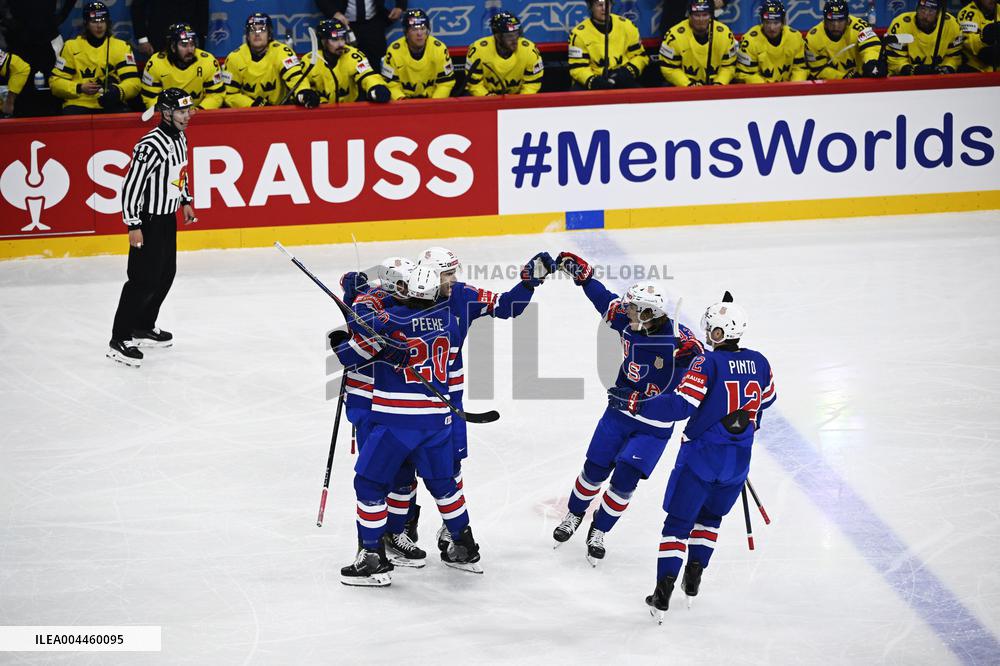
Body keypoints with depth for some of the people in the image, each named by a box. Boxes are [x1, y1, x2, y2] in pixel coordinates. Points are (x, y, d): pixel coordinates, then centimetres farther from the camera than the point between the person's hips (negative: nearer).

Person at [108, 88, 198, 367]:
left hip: (168, 217, 10)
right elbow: (131, 185, -24)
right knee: (144, 280, -9)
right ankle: (120, 340, -3)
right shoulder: (151, 145, -25)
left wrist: (185, 201, 25)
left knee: (166, 275, 17)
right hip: (148, 220, -10)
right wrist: (133, 225, -23)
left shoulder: (180, 138, 5)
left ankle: (143, 327, 32)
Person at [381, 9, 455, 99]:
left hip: (431, 99, 1)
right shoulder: (394, 51, -13)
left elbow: (446, 81, -3)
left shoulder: (439, 49, -10)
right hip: (405, 103, -1)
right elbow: (391, 83, -6)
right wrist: (401, 99, -23)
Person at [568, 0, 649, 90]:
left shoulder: (626, 26, 0)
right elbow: (577, 66, -8)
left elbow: (639, 55, 8)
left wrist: (629, 71, -12)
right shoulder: (579, 33, -7)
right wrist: (592, 81, -27)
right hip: (595, 82, -2)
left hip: (622, 81, 2)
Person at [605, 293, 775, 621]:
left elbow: (680, 405, -22)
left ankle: (663, 591, -5)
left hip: (701, 457, -5)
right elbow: (767, 399, 19)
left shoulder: (707, 363, -16)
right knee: (710, 516, 26)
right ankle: (693, 578, 26)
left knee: (678, 522, 2)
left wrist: (633, 402, -16)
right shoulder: (758, 362, 1)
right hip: (738, 463, 5)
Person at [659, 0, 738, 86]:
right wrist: (688, 85, -16)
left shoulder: (724, 33, -7)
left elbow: (729, 65, 3)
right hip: (683, 89, -1)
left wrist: (720, 83, -12)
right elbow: (668, 67, -8)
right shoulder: (675, 35, -14)